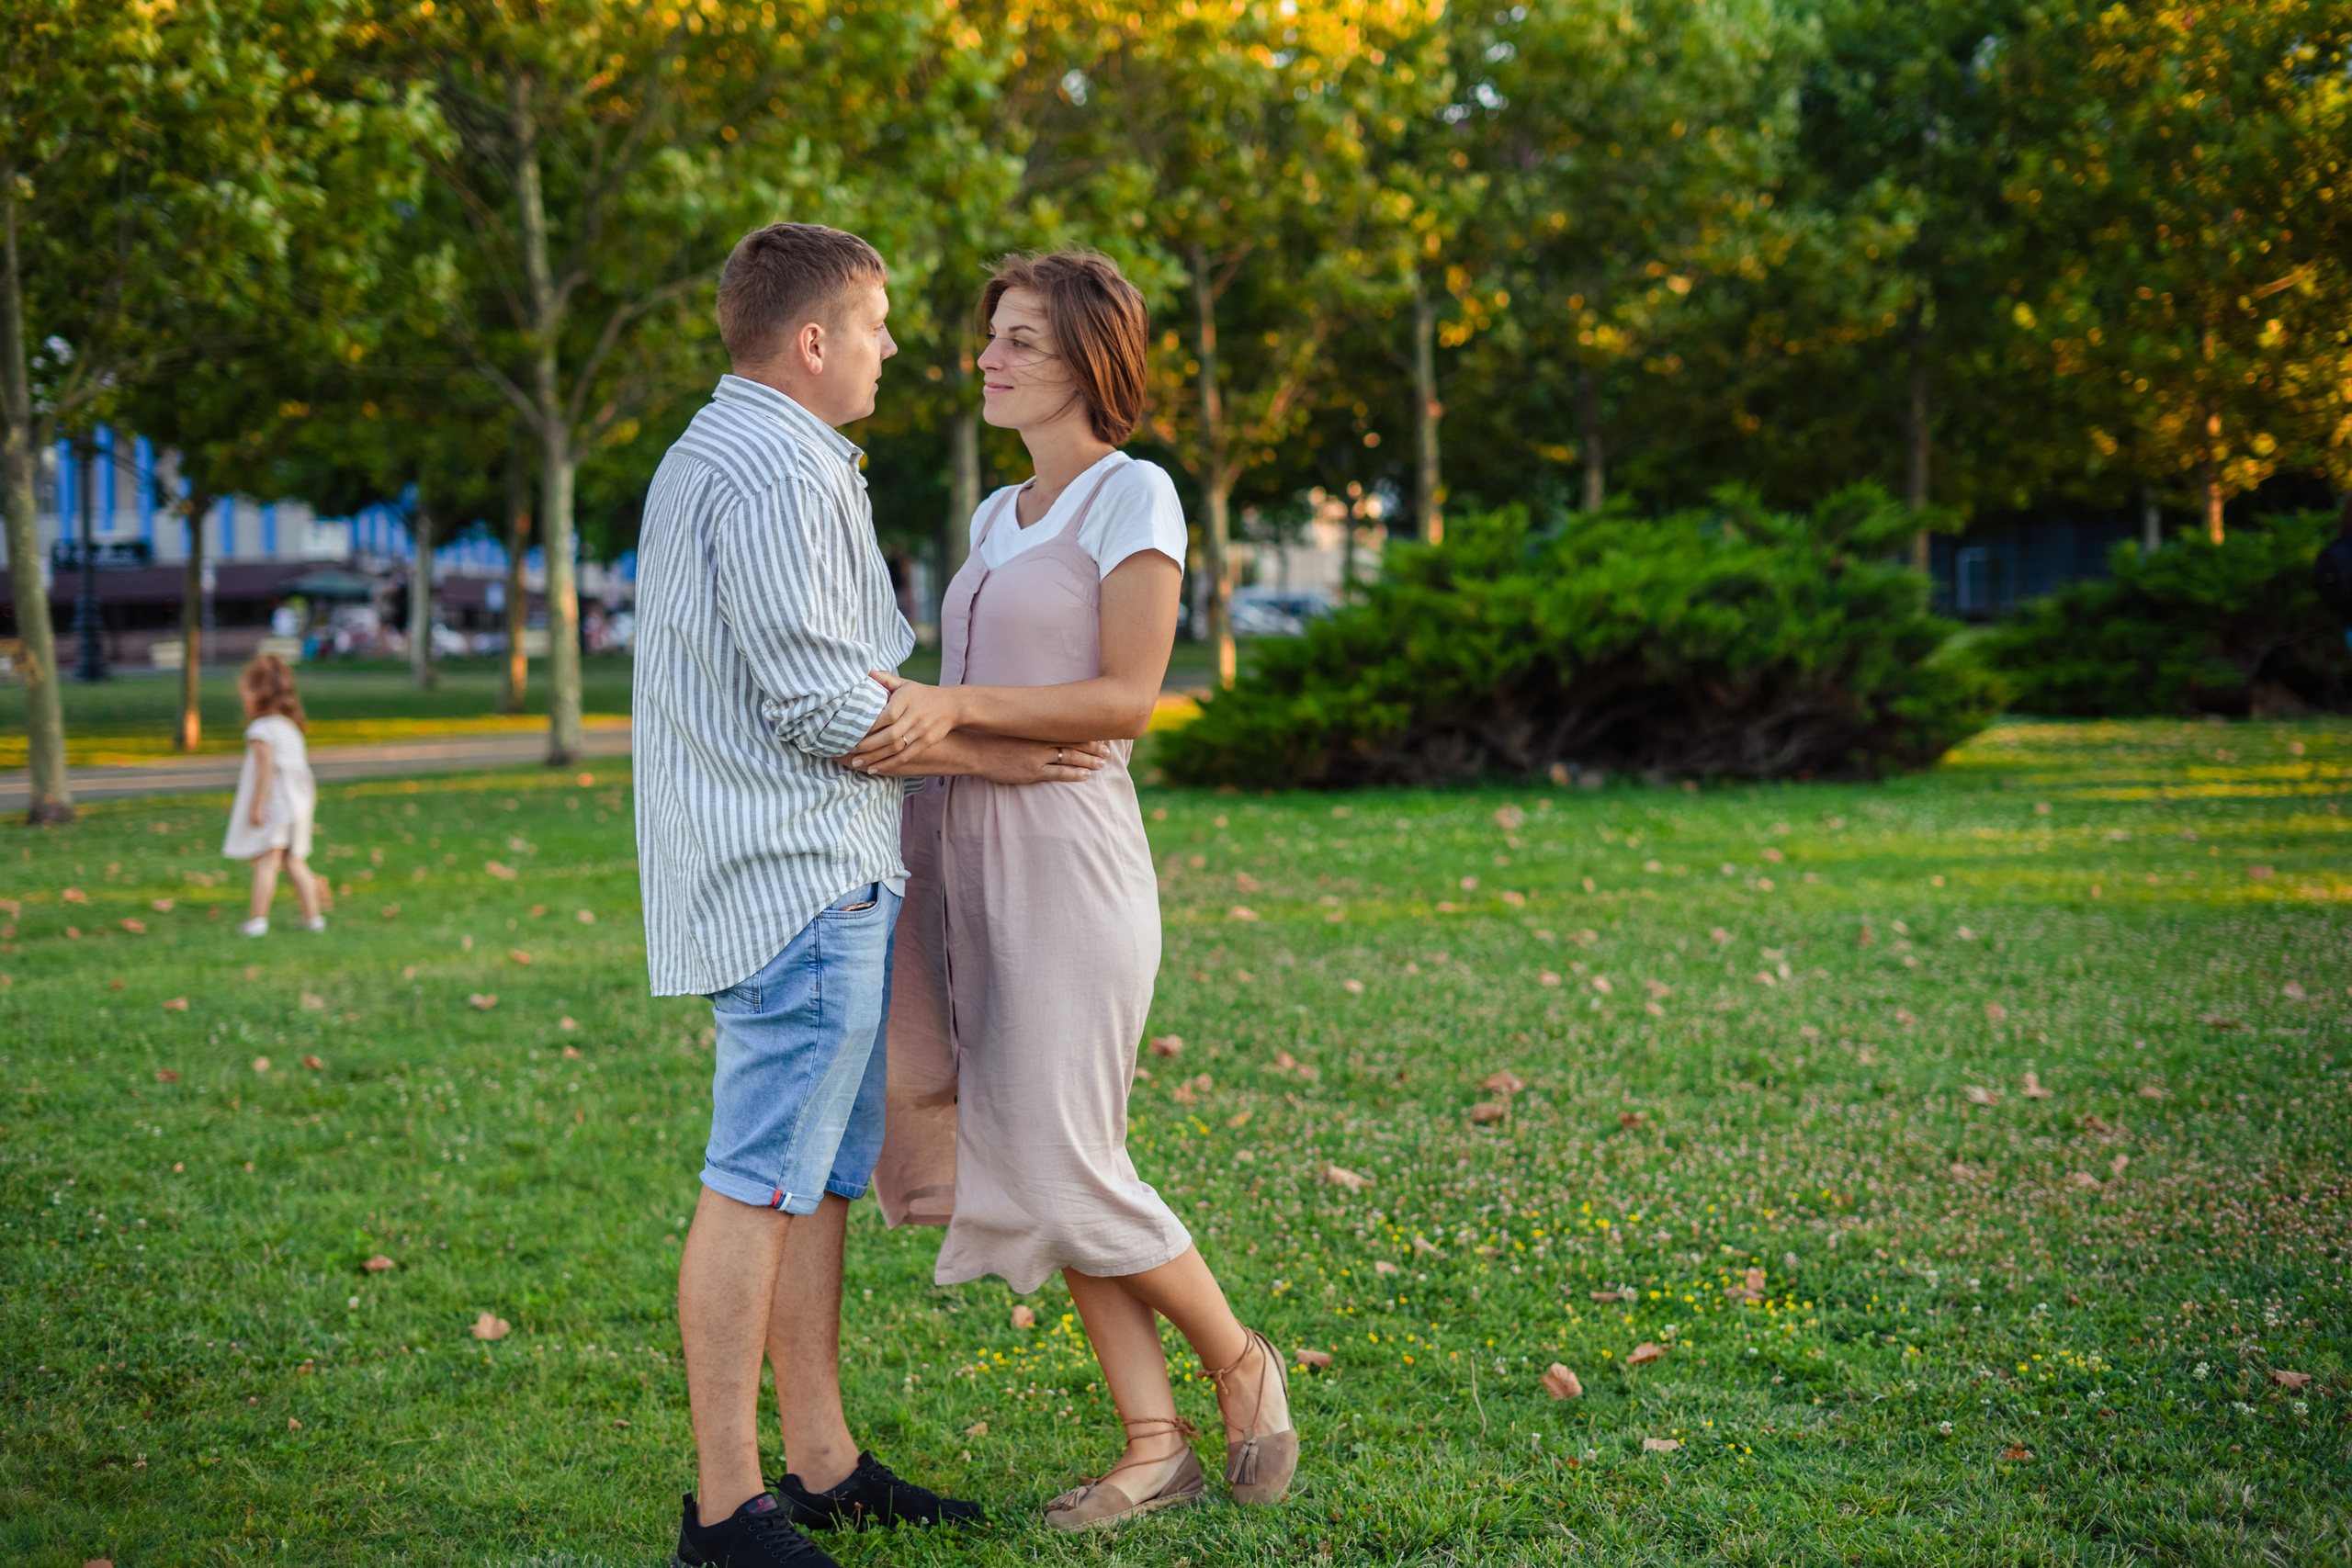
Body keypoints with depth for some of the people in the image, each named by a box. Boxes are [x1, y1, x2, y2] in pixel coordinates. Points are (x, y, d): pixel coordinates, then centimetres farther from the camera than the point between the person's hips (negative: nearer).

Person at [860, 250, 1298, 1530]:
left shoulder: (1134, 496, -5)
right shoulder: (998, 517, 19)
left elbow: (1126, 698, -13)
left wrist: (952, 707, -21)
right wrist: (904, 724, 5)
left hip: (1064, 859, -8)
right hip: (965, 855, 8)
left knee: (1061, 1168, -7)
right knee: (1018, 1155, 6)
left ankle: (1240, 1362, 15)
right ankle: (1154, 1446, 12)